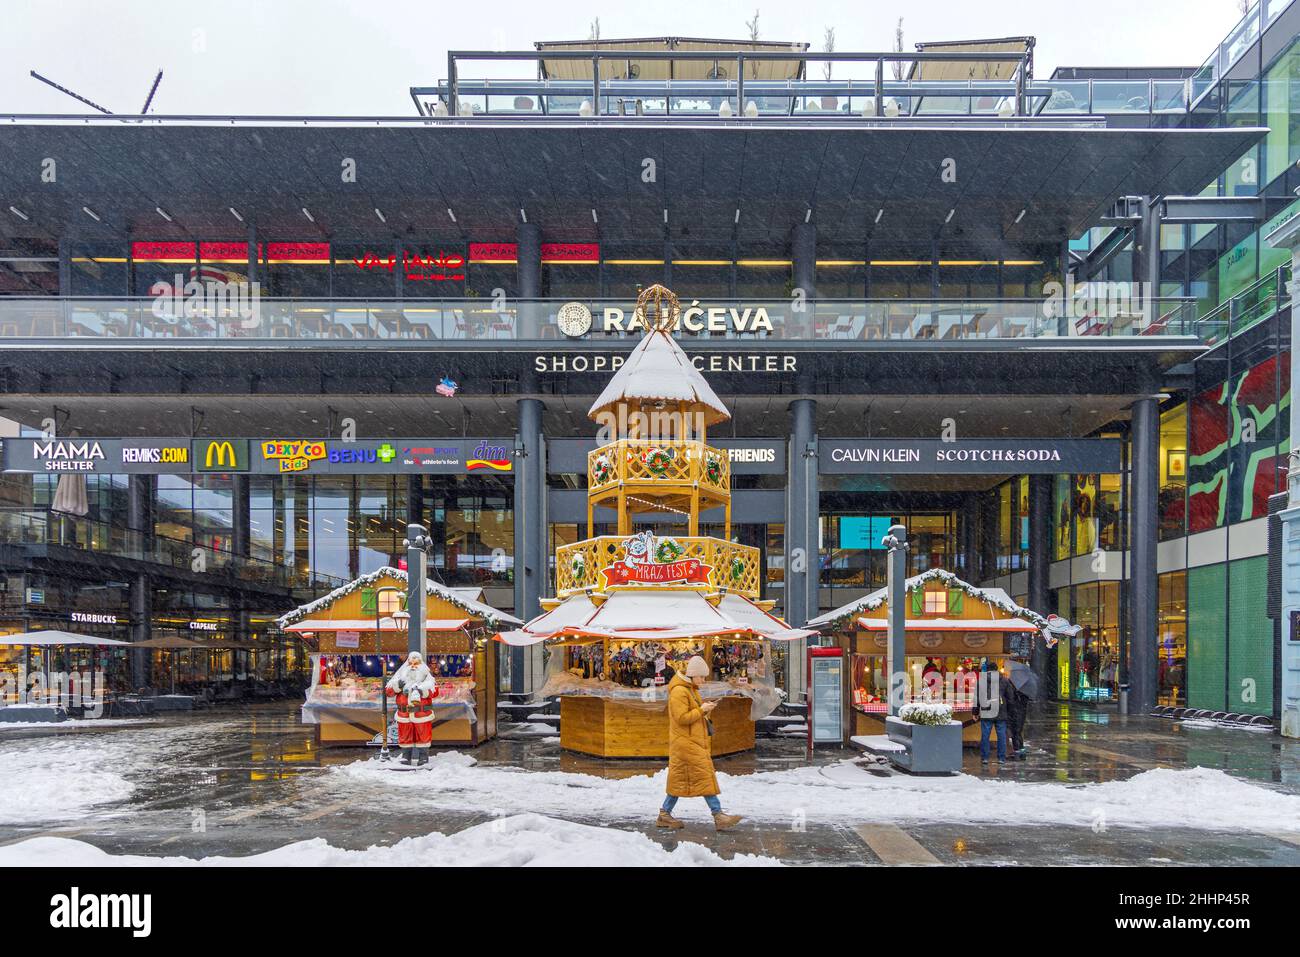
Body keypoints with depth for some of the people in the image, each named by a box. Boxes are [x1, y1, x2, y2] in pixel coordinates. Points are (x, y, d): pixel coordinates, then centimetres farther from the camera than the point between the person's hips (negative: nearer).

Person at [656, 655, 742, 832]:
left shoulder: (692, 690, 17)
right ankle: (718, 816, -8)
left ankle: (665, 815, 15)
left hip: (694, 741, 10)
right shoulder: (679, 692, -16)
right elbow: (682, 718, -21)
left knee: (681, 779, 11)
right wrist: (701, 710, -17)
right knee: (704, 777, -9)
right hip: (686, 743, -10)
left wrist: (705, 709, 3)